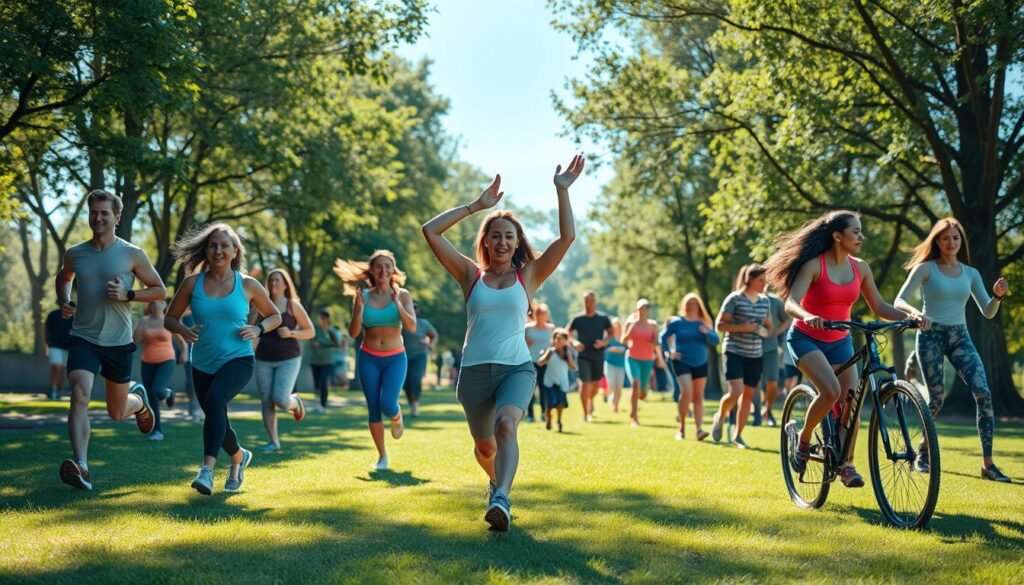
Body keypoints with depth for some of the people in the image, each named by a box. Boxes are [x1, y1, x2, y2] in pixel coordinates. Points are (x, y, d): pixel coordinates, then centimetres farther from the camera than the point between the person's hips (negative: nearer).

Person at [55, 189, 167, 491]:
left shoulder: (132, 255, -4)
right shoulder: (75, 254, 4)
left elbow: (160, 290, 1)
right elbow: (62, 278, 26)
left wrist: (127, 294, -16)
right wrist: (63, 302, 4)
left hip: (119, 342, -1)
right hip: (83, 338, 1)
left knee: (117, 412, 12)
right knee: (79, 396, -24)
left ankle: (138, 398, 49)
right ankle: (81, 468, -30)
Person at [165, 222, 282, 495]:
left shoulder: (247, 285, -1)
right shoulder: (192, 283, 1)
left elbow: (275, 316, 11)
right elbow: (169, 318, 8)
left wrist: (258, 329, -9)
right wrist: (183, 330, -14)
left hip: (238, 360, -4)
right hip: (203, 364, 4)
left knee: (214, 399, -32)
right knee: (217, 422, 15)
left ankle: (207, 469, -37)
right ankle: (239, 457, 48)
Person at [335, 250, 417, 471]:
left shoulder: (402, 295, -2)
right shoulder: (363, 295, 0)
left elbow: (412, 327, -14)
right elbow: (353, 333, -3)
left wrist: (397, 303, -24)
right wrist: (359, 308, -18)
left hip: (395, 358, -1)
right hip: (368, 358, 1)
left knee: (387, 405, -17)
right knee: (374, 409, 1)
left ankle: (397, 417, 21)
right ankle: (382, 456, 17)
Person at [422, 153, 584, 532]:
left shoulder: (529, 276, 6)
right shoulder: (471, 275, 7)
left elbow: (567, 236, -4)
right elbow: (431, 231, 0)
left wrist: (562, 190, -6)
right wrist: (477, 205, 1)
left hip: (517, 368, -2)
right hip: (475, 370, 2)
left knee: (506, 424, -31)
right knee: (485, 447, 16)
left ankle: (501, 501, -45)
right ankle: (498, 484, 49)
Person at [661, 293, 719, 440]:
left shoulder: (704, 324, 7)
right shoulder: (677, 322, 0)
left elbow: (715, 341, 1)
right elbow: (664, 337, 6)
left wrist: (706, 333, -18)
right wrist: (669, 351, -5)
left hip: (700, 364, 4)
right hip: (682, 362, -4)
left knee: (698, 396, 2)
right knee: (687, 392, -18)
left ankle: (699, 429, 0)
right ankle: (682, 427, -5)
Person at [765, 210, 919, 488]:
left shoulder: (860, 268, -1)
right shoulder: (814, 265, -17)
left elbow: (879, 307, 5)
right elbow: (791, 304, -27)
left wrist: (910, 316, -12)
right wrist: (808, 317, -49)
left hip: (840, 342, 5)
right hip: (806, 339, -5)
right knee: (831, 391, -27)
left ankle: (847, 466, 10)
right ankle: (801, 438, -1)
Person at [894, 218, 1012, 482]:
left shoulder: (970, 273, 11)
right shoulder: (925, 268, -1)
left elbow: (988, 312, 10)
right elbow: (899, 300, -9)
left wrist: (997, 296, -11)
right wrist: (915, 312, -30)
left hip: (960, 337, 3)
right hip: (931, 335, -3)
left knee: (983, 393, -14)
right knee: (936, 398, -6)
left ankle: (987, 464, -11)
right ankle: (922, 452, 19)